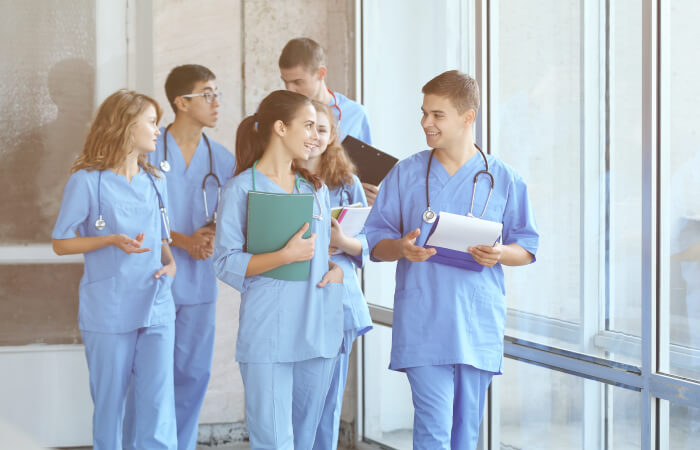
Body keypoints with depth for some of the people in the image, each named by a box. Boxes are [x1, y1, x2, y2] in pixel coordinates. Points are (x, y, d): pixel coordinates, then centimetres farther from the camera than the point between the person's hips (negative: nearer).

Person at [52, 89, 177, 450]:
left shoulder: (154, 182, 12)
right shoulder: (87, 181, -5)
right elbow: (61, 243, -3)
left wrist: (170, 261, 0)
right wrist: (112, 240, -16)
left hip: (156, 308, 4)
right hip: (109, 310, -4)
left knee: (159, 405, -4)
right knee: (110, 403, 6)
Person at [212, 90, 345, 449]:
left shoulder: (316, 188, 16)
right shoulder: (241, 189, -2)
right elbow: (225, 262, -8)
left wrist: (337, 268, 2)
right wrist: (286, 256, -18)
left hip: (320, 330, 6)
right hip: (267, 332, -6)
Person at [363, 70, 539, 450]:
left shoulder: (503, 179, 4)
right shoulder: (406, 174, 5)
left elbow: (527, 248, 9)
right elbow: (375, 240, 8)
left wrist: (500, 254, -13)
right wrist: (401, 248, -14)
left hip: (478, 327, 1)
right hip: (422, 323, -1)